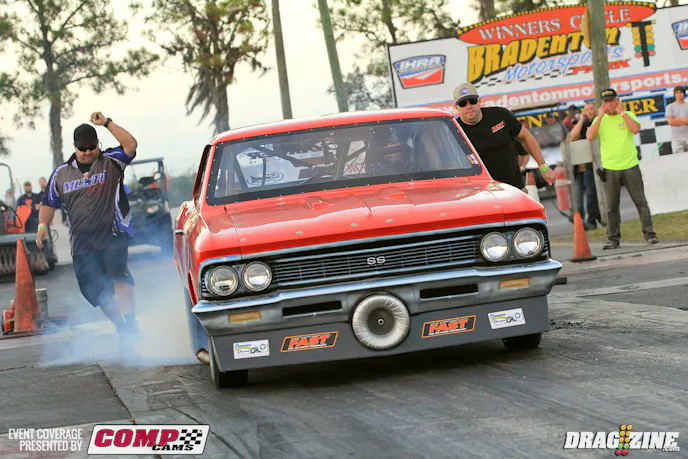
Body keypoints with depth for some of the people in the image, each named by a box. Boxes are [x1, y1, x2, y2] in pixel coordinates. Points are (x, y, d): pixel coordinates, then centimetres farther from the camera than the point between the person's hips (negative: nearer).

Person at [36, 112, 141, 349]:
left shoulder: (111, 162, 5)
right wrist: (43, 225, 5)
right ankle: (122, 330, 13)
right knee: (95, 289, 0)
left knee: (116, 271, -29)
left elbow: (130, 145, -12)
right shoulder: (61, 173, 14)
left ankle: (131, 323, -33)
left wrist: (107, 123, -15)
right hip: (82, 240, 5)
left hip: (113, 233, -4)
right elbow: (49, 203, 22)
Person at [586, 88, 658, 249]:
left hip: (630, 166, -1)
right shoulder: (600, 120, 6)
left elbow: (636, 129, -15)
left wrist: (622, 112, -11)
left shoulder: (628, 115, 5)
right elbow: (590, 137, -11)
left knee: (640, 201, -1)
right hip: (609, 168, 1)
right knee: (612, 206, 2)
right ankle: (613, 238, 8)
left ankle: (649, 234, 4)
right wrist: (600, 116, -10)